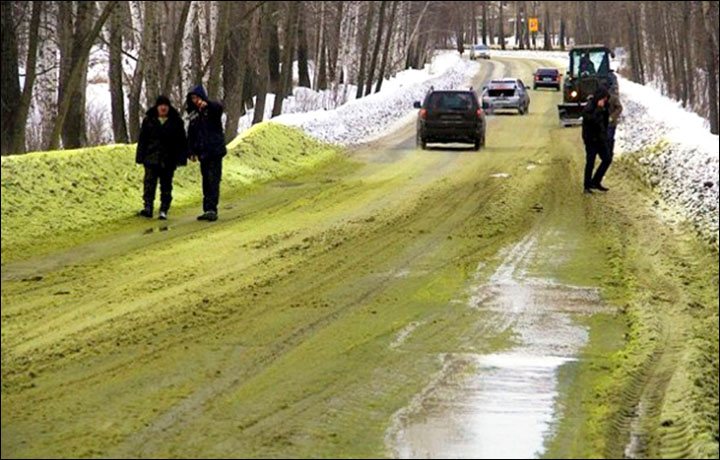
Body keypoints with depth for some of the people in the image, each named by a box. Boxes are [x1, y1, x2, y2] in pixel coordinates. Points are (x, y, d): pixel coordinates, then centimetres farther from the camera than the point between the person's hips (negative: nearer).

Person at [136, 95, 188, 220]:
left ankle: (164, 210, 9)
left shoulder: (176, 121, 4)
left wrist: (182, 158, -1)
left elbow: (181, 141, 5)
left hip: (168, 159, 0)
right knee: (149, 181, -12)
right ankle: (148, 207, -18)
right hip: (151, 157, 0)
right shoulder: (149, 120, 6)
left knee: (166, 184, 4)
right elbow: (142, 139, 7)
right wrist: (140, 157, 2)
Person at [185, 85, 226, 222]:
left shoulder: (212, 109, -4)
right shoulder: (193, 114, 14)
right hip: (202, 153, 6)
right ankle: (208, 210, 11)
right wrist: (192, 151, 10)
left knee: (213, 181, -12)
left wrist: (206, 103, -48)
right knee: (206, 182, 8)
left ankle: (211, 209, -18)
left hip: (215, 151, -6)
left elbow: (219, 108, -29)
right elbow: (191, 135, 19)